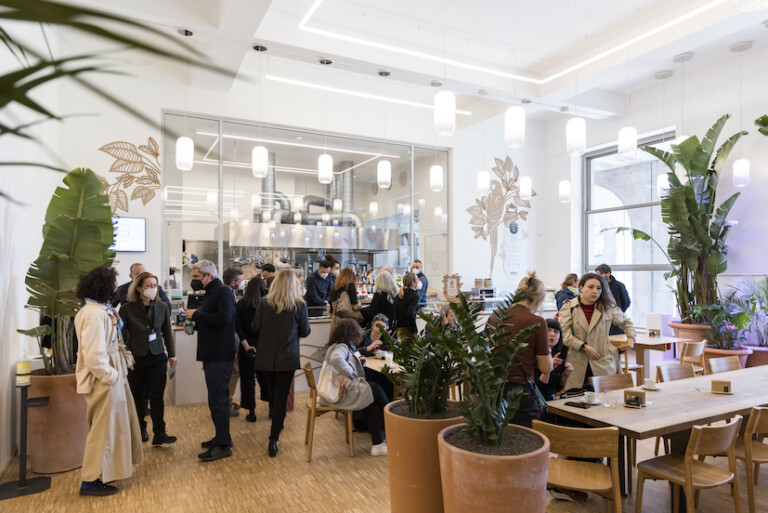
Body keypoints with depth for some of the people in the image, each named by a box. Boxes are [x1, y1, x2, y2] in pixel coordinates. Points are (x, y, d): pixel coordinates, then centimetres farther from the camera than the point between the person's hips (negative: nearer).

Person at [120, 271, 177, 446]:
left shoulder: (162, 307, 3)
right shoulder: (127, 308, -6)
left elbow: (167, 332, 10)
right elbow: (122, 334, -2)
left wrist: (172, 354, 8)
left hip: (157, 358, 2)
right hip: (136, 359, -1)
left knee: (157, 396, -1)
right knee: (137, 397, 11)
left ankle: (159, 435, 3)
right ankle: (141, 430, 29)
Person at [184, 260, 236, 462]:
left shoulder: (224, 292, -12)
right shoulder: (209, 293, 17)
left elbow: (224, 318, -27)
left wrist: (196, 315, -18)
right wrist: (195, 324, 6)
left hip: (221, 355, -10)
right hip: (211, 355, 10)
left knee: (217, 399, -6)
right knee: (217, 398, 16)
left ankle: (223, 446, 2)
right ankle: (222, 437, 28)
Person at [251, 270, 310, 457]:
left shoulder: (264, 303, -8)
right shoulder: (299, 306, -10)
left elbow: (255, 328, -3)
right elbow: (304, 332, -3)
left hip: (267, 357, 2)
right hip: (287, 358, -2)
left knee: (273, 394, 20)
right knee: (281, 396, 2)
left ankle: (277, 424, 40)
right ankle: (273, 439, -2)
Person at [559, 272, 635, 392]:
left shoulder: (607, 307, 8)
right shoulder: (568, 307, -1)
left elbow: (626, 322, 25)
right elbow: (563, 334, -11)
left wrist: (631, 338, 9)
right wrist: (584, 347, -14)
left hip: (603, 364, 2)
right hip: (577, 364, -1)